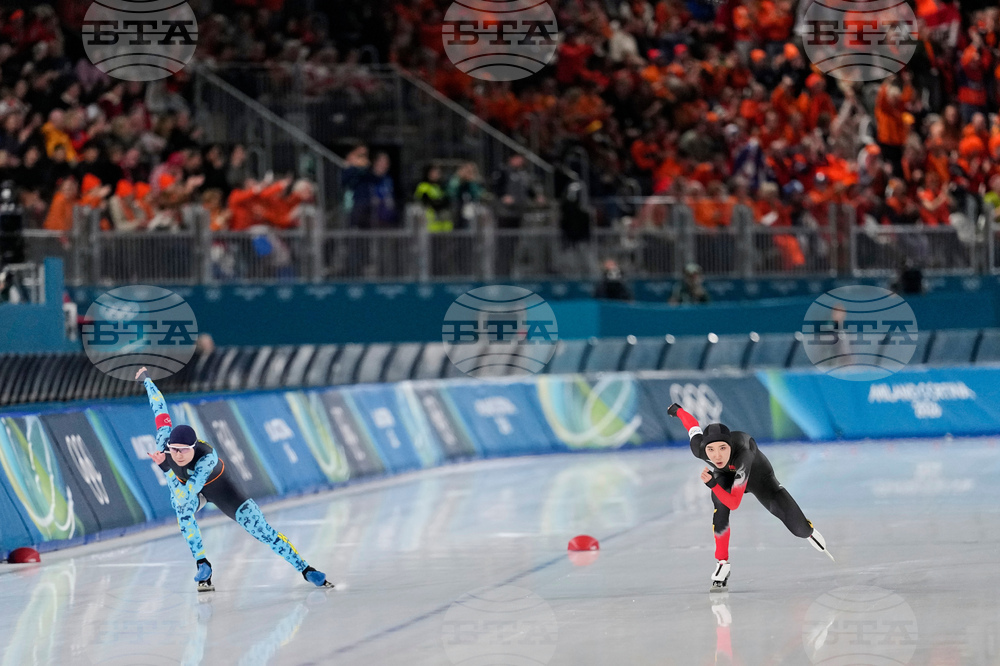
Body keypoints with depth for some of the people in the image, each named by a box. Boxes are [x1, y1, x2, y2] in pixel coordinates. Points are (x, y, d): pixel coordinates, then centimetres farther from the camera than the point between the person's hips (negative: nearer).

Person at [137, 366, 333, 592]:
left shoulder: (207, 457, -45)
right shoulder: (164, 441, -33)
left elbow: (184, 494, -54)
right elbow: (160, 409, -14)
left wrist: (164, 466, -60)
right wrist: (146, 380, 1)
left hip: (217, 486, -3)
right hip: (185, 484, 3)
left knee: (259, 527, -11)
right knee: (183, 509, -35)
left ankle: (305, 569, 3)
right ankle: (202, 566, -19)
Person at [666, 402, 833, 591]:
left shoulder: (742, 454, -48)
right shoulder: (699, 448, -38)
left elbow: (734, 503, -45)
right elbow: (693, 423, -13)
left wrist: (712, 484, -59)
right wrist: (677, 410, 7)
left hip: (757, 475, -2)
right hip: (725, 476, 2)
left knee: (798, 527, -5)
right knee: (720, 507, -32)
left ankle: (810, 533, 35)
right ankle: (722, 564, -15)